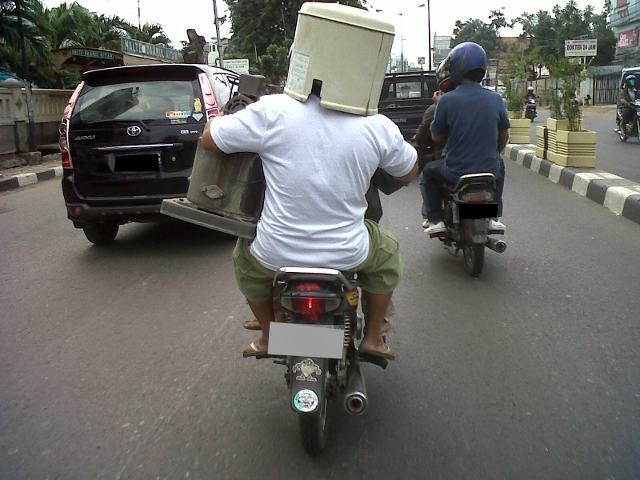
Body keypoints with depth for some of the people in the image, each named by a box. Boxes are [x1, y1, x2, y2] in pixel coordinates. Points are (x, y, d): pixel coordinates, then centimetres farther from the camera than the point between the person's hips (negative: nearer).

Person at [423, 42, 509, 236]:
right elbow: (504, 136, 8)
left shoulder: (447, 100, -15)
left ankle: (436, 219, 20)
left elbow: (436, 136, -2)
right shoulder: (495, 99, -4)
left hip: (455, 173, -3)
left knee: (429, 171, 27)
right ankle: (494, 217, 32)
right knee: (499, 166, 37)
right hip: (489, 171, 3)